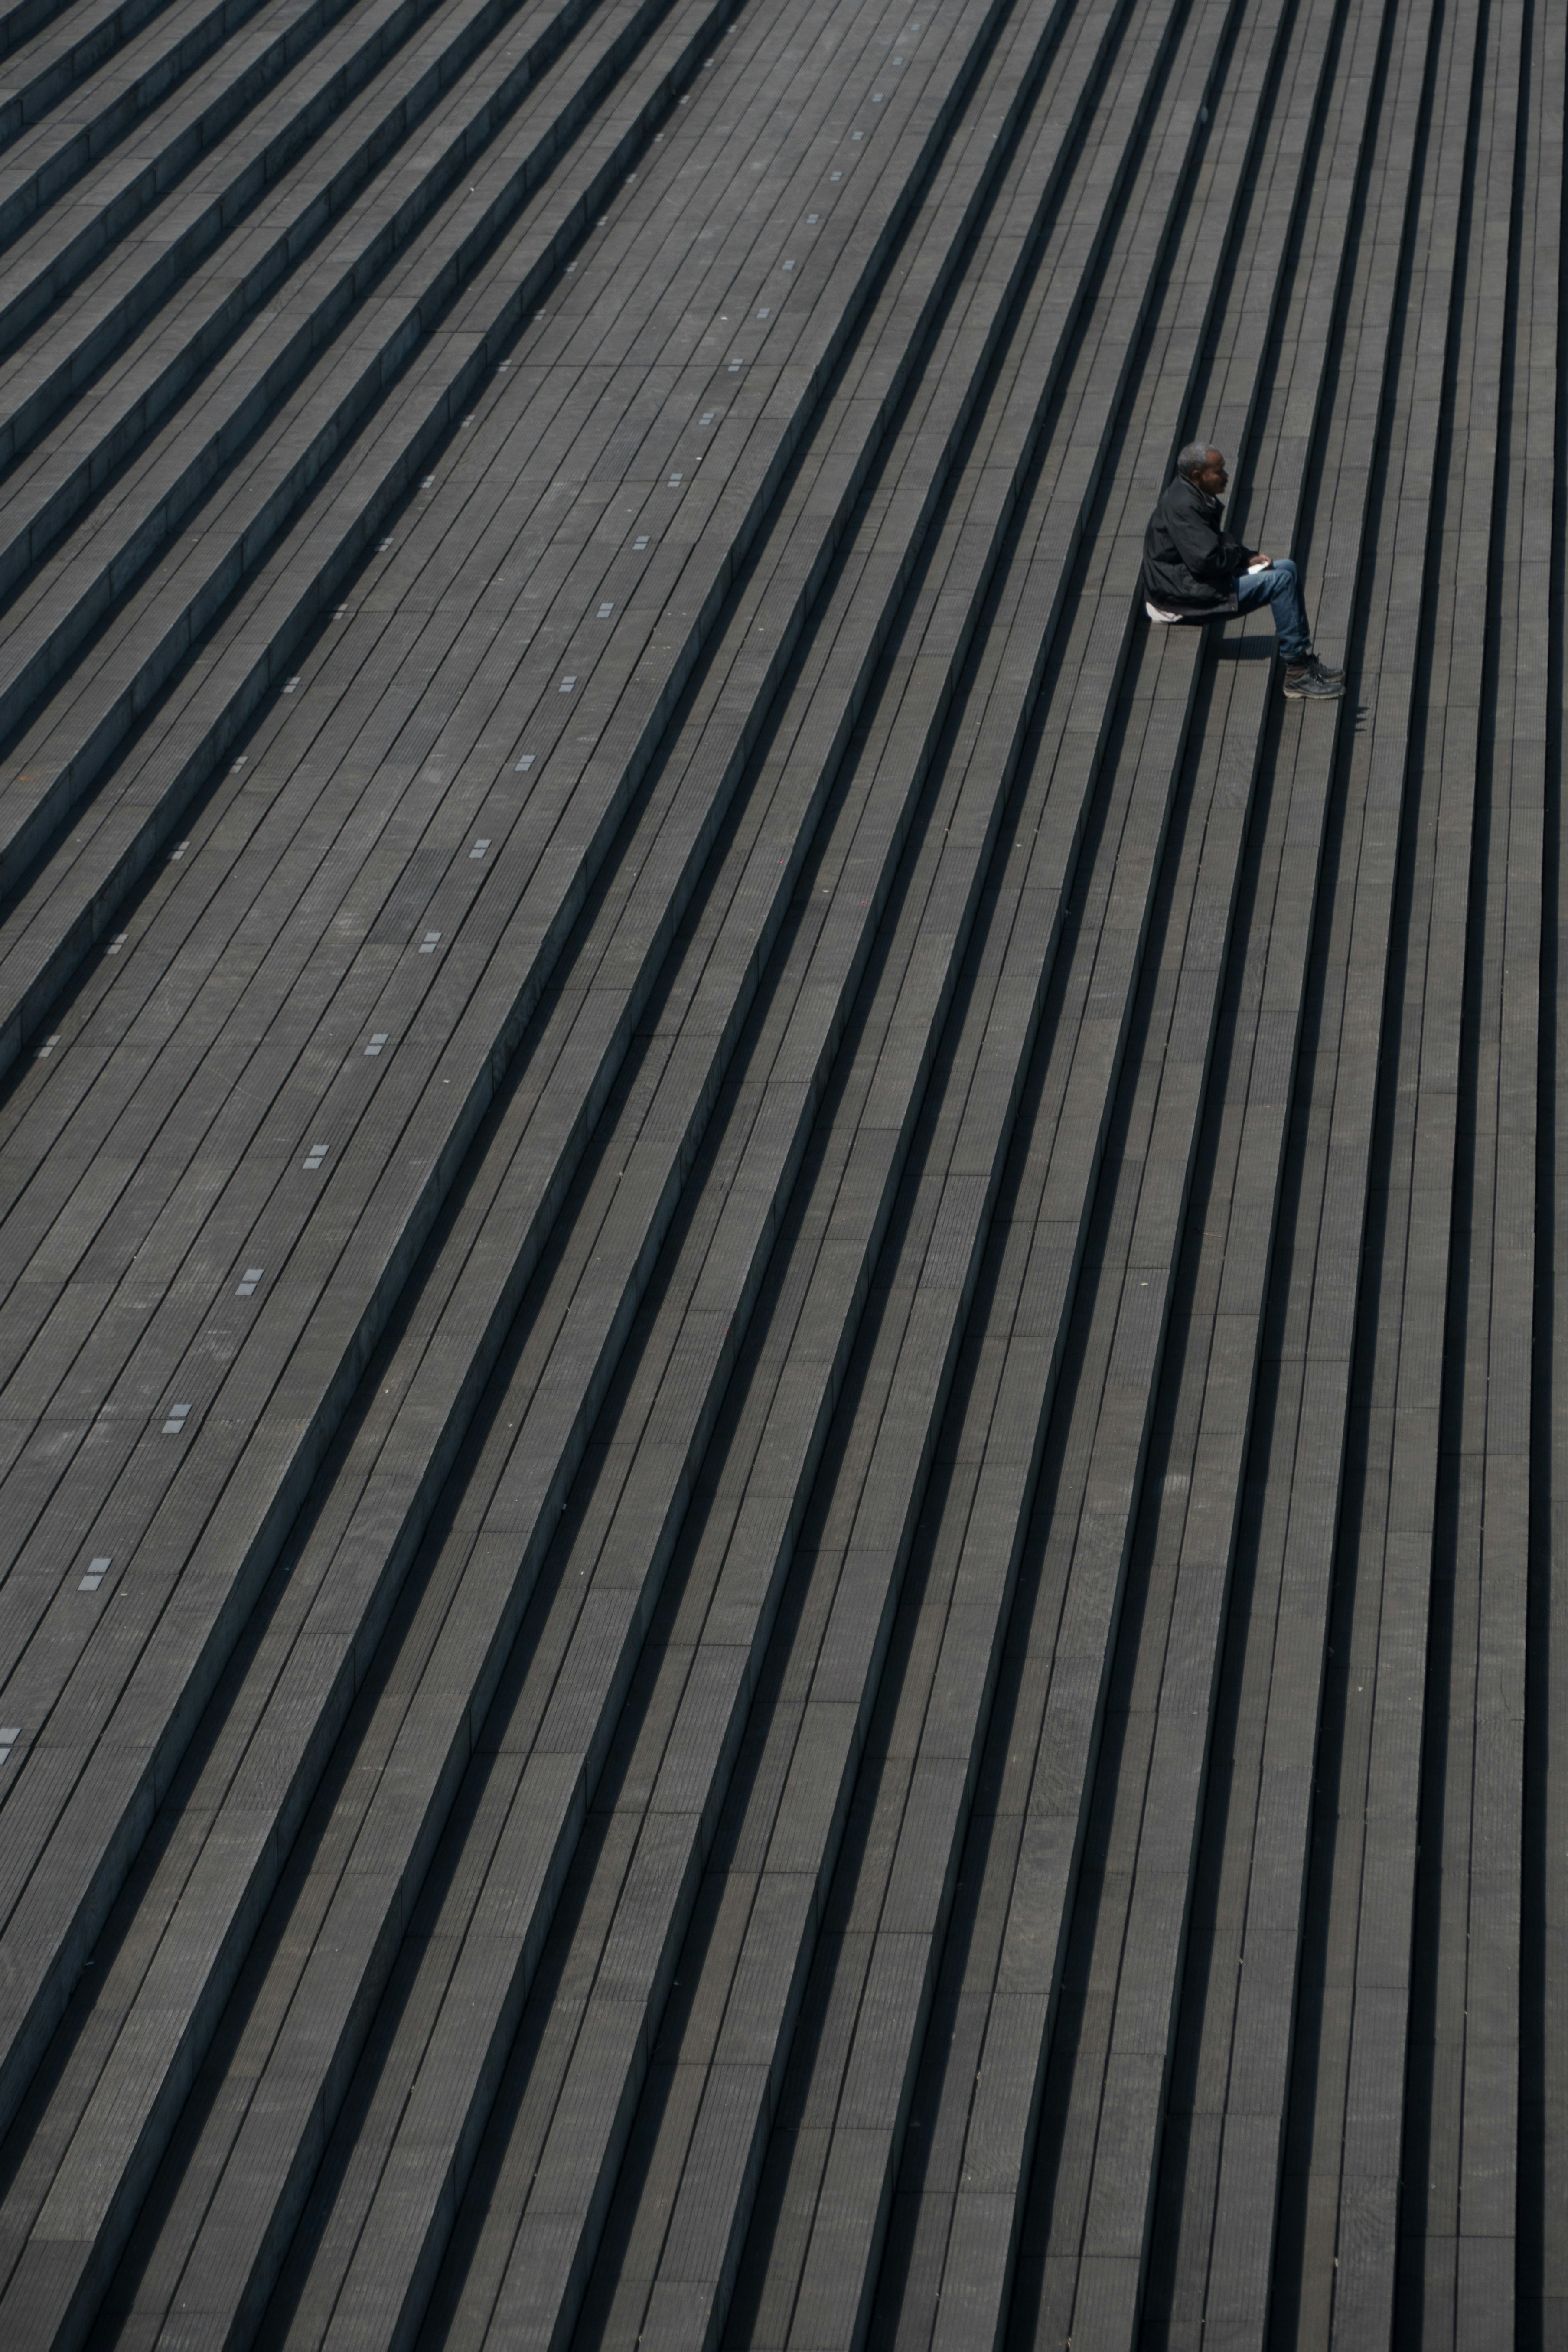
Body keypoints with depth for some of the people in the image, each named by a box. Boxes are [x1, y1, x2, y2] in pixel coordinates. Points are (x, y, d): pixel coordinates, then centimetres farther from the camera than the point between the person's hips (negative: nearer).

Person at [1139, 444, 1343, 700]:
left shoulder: (1194, 496, 12)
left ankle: (1305, 658, 12)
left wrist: (1248, 557, 3)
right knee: (1280, 581, -17)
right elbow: (1207, 561, -28)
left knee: (1287, 567, 12)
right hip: (1183, 597, -11)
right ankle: (1297, 673, -13)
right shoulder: (1182, 506, -22)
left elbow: (1218, 545, 22)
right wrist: (1236, 553, -7)